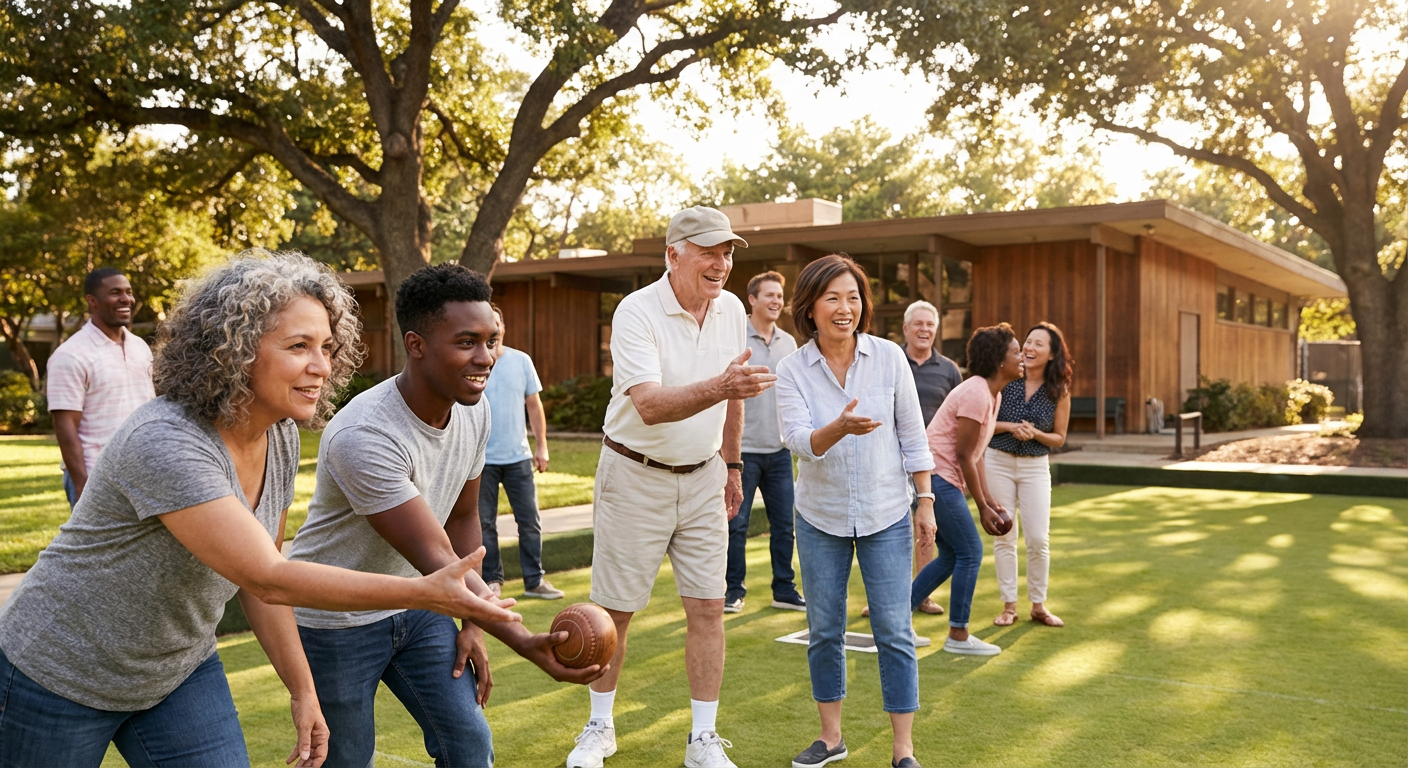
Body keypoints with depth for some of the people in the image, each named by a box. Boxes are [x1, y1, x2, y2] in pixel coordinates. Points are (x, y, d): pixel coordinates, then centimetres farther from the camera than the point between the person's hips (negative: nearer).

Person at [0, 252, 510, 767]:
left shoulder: (280, 440, -7)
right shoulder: (163, 443, -32)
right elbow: (268, 580, -35)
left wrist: (302, 690, 4)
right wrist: (428, 594, -39)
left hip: (179, 669, 6)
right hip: (60, 675, -6)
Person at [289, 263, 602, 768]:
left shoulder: (474, 411, -8)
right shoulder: (364, 437, -32)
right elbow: (434, 557, -34)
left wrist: (473, 623, 3)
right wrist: (526, 644, -40)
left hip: (415, 605, 6)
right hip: (335, 623, -6)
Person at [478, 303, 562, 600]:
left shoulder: (521, 361, 3)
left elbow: (534, 405, 8)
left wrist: (541, 446, 3)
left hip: (519, 457, 2)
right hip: (483, 459, -2)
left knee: (530, 521, 3)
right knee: (485, 524, 7)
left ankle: (534, 581, 11)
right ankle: (492, 580, 19)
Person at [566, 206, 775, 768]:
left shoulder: (732, 310, 1)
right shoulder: (637, 312, -19)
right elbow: (650, 406, -32)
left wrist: (731, 463, 19)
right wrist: (720, 386, -46)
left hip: (703, 478, 4)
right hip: (635, 477, -4)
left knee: (708, 607, 2)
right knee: (615, 611, 6)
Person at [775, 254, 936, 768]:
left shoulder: (889, 357, -6)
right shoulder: (792, 371, -7)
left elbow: (912, 435, 1)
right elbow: (800, 441, -20)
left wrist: (925, 502, 0)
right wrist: (841, 427, -40)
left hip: (885, 516, -1)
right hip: (820, 518, 1)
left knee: (894, 633, 0)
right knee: (824, 631, 11)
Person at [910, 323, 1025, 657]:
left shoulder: (992, 394, 13)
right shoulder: (976, 393, -18)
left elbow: (976, 453, 14)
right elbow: (963, 455, -17)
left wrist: (989, 499, 8)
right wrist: (982, 507, -12)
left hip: (942, 480, 10)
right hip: (936, 476, -10)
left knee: (951, 556, 14)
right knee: (970, 551, -5)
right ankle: (958, 635, 5)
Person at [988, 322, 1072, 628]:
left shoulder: (1059, 391, -3)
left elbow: (1059, 438, 4)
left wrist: (1035, 433, -15)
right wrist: (1011, 427, -18)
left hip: (1035, 466, 0)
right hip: (998, 462, 0)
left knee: (1039, 539, -2)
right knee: (1004, 537, 5)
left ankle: (1038, 605, 16)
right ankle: (1009, 605, 15)